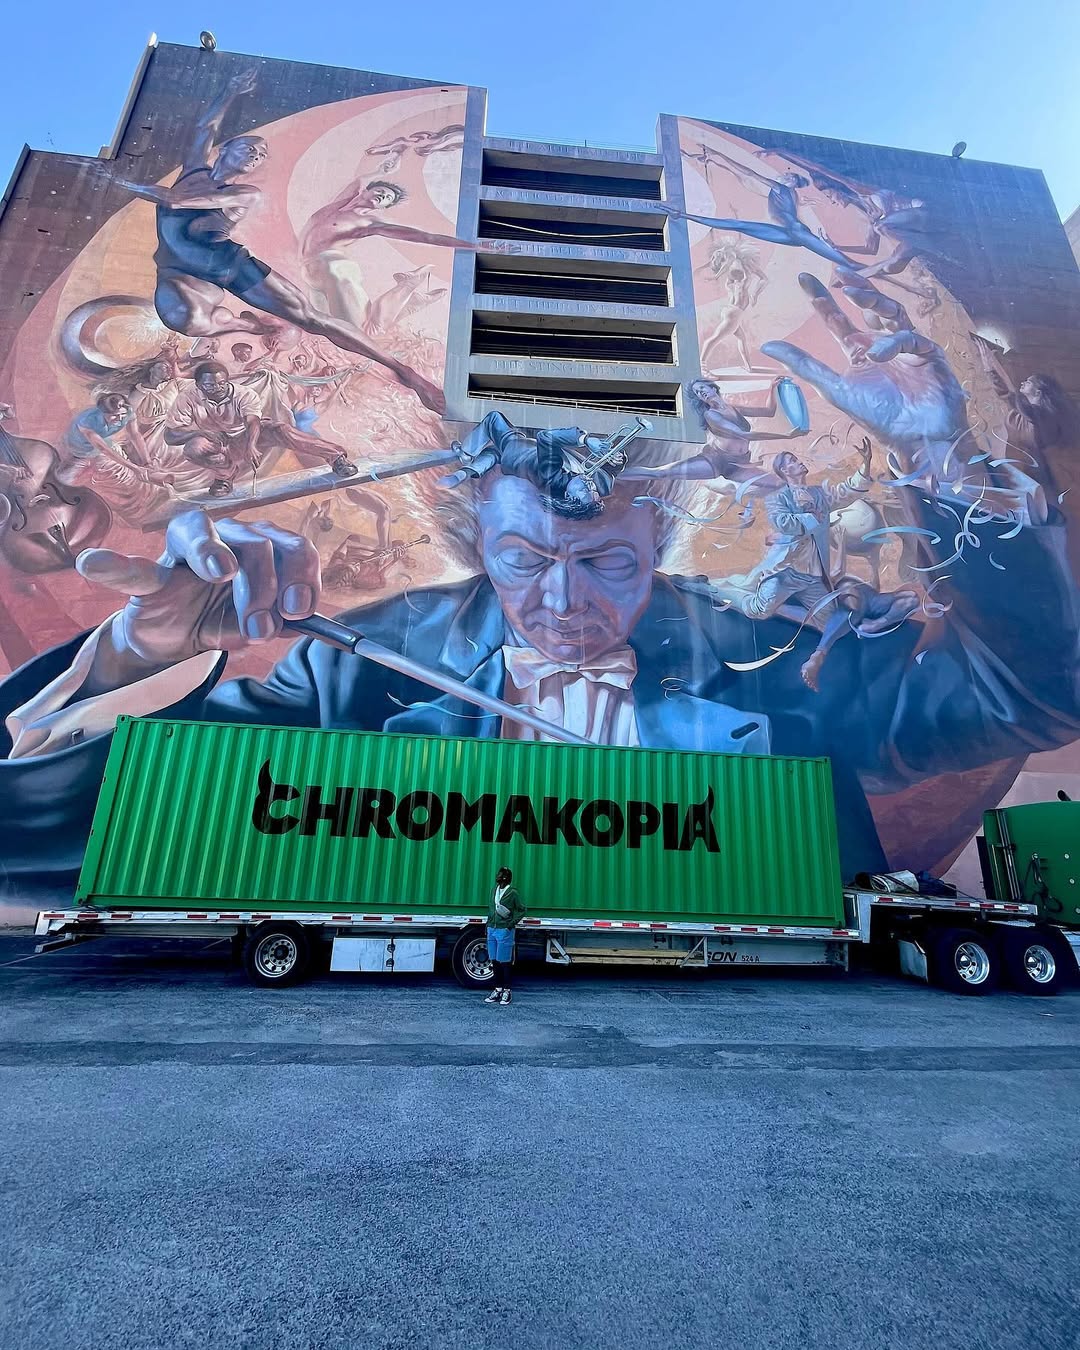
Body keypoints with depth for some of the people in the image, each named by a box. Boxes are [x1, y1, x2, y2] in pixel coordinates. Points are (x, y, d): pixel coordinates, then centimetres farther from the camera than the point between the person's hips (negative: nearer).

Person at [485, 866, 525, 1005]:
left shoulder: (512, 893, -11)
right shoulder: (494, 889, 7)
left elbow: (522, 910, -5)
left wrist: (512, 924, -11)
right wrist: (489, 923, 12)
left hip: (504, 931, -6)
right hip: (492, 930, 6)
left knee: (504, 962, 2)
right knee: (495, 961, 12)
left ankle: (506, 991, 13)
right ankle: (498, 989, 23)